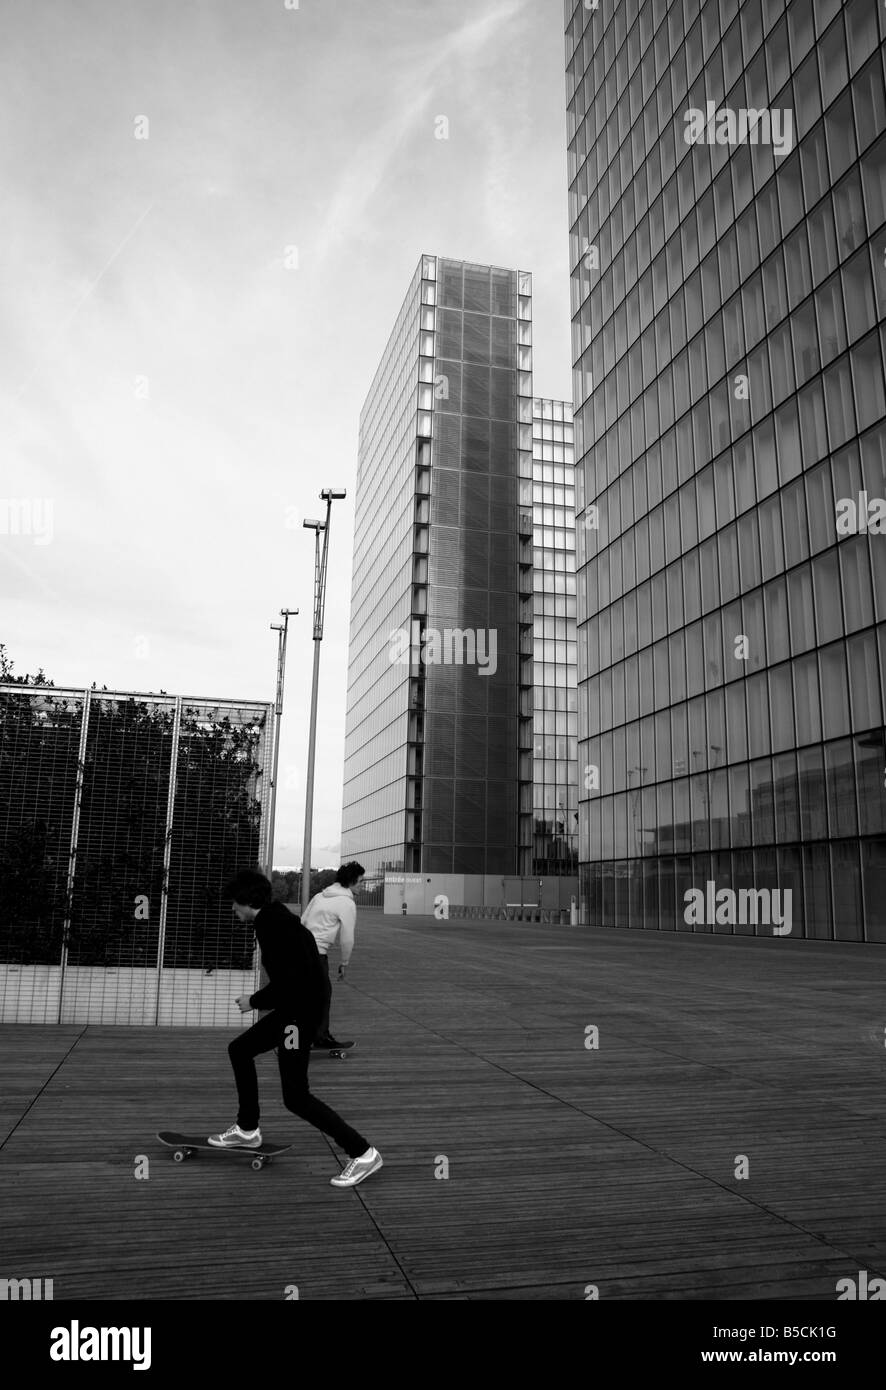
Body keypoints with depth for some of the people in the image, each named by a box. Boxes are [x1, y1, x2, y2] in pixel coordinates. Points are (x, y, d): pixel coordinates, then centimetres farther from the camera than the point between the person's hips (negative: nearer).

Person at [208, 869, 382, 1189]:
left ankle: (363, 1153, -1)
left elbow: (286, 983, -25)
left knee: (296, 1097, -5)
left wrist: (254, 1001, -9)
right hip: (292, 1009, 10)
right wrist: (260, 999, 15)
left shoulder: (273, 926, -21)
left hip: (298, 1012, -10)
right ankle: (247, 1130, 33)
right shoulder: (278, 919, 11)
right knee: (239, 1050, 20)